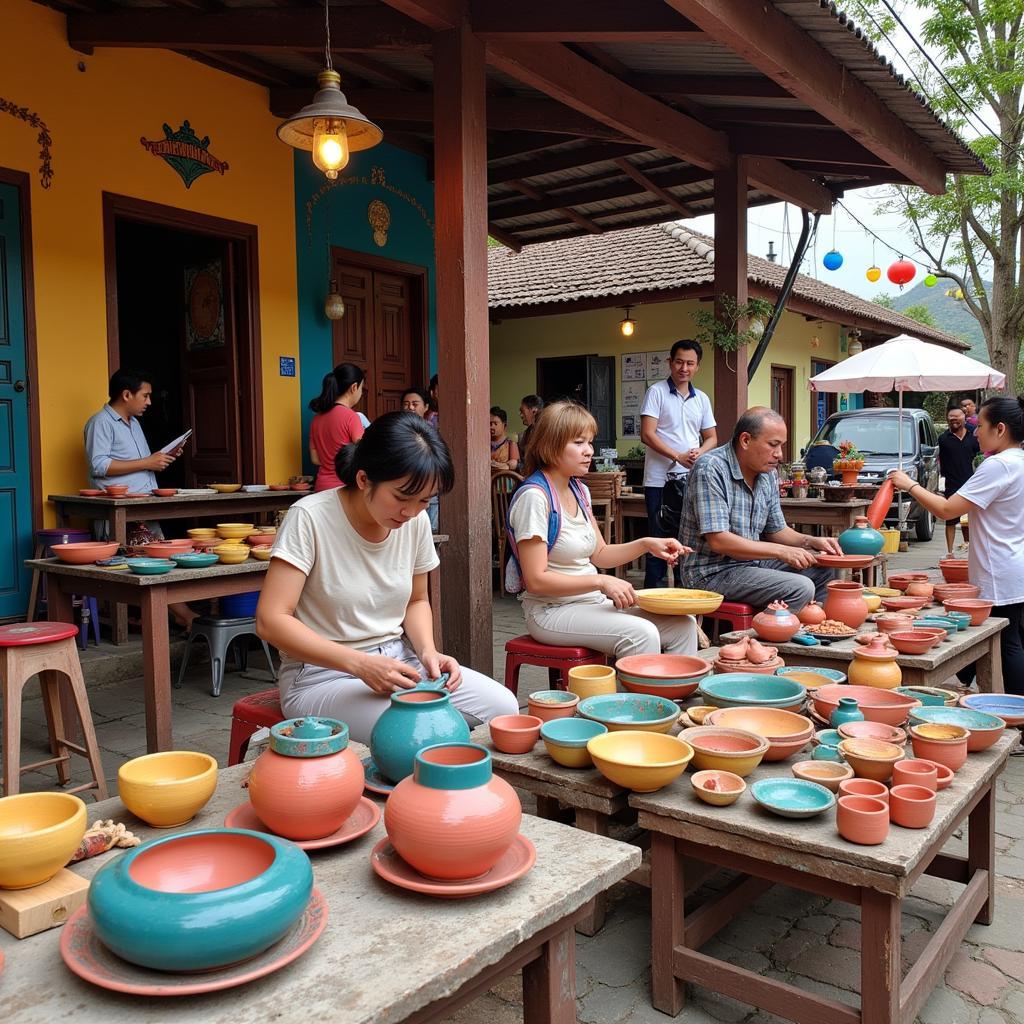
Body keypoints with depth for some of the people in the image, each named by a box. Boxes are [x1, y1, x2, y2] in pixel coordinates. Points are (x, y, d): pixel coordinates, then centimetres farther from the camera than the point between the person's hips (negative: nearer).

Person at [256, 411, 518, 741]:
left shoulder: (416, 521, -1)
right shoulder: (311, 517, -17)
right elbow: (270, 620, -20)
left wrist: (428, 651, -6)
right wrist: (360, 664, -28)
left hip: (398, 661, 6)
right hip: (324, 674, -6)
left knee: (503, 707, -15)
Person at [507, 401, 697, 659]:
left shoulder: (579, 490, 11)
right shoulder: (534, 496, -17)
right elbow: (536, 580, -19)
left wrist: (646, 544, 3)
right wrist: (601, 582, -23)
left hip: (591, 602, 8)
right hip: (552, 609, -8)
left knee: (683, 625, -6)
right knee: (640, 633, -29)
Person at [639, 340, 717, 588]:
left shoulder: (702, 399, 14)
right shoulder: (657, 392, -2)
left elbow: (711, 437, 16)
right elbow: (647, 434, -10)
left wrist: (699, 453, -7)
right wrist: (679, 457, -19)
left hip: (691, 479, 5)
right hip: (660, 479, -5)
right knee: (659, 540, -1)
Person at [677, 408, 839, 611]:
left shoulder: (768, 474, 8)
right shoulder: (710, 470, -19)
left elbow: (776, 530, 19)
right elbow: (718, 541, -24)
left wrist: (811, 541, 0)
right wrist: (780, 551, -22)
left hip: (752, 561, 9)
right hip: (712, 572, -9)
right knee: (800, 588, -23)